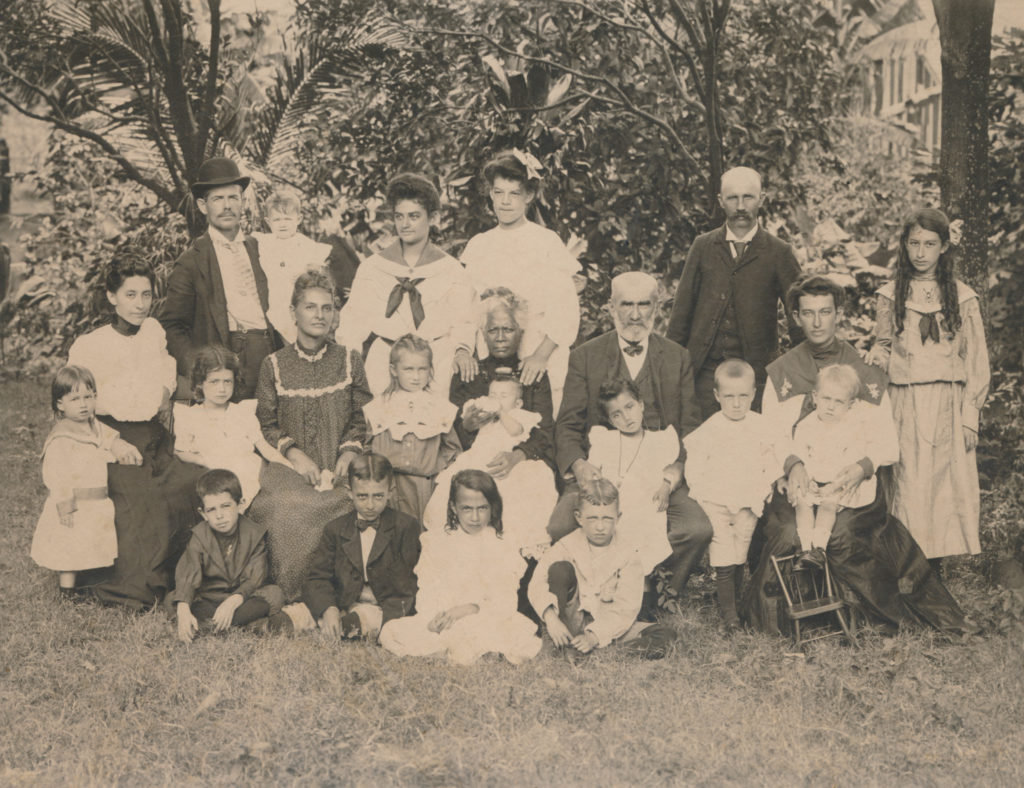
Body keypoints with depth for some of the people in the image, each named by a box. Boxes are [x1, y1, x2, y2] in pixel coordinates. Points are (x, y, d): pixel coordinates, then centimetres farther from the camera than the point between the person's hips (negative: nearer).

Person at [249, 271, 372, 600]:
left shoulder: (350, 360, 11)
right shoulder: (274, 365, 8)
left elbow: (362, 419, 11)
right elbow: (265, 424, 8)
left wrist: (348, 455, -6)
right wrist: (295, 454, -7)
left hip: (339, 472, 1)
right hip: (289, 468, -1)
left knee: (352, 504, -31)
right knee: (288, 508, -32)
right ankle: (291, 596, -13)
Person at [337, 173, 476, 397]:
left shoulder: (450, 270, 9)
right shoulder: (372, 267, 11)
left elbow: (463, 322, 7)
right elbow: (356, 318, 9)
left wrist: (462, 349, -12)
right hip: (383, 366, 1)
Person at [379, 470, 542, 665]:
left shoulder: (504, 551, 7)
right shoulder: (436, 542, 14)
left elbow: (505, 603, -3)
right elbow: (428, 592, 5)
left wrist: (469, 608, -20)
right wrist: (434, 618, -16)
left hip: (487, 622, -2)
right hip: (441, 621, 2)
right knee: (389, 632, -23)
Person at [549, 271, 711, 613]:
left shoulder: (677, 358, 14)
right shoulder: (585, 357, 10)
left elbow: (690, 425, 11)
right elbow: (567, 424, 6)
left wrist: (677, 468, -9)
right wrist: (578, 464, -16)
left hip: (659, 475, 1)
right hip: (599, 474, -1)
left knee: (698, 529, -25)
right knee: (559, 530, -28)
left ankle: (657, 598, 2)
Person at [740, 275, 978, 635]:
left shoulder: (866, 374, 12)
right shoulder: (779, 372, 11)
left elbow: (888, 441, 7)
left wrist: (864, 466, -15)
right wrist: (792, 465, -16)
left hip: (852, 485, 0)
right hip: (796, 483, 1)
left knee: (842, 534, -28)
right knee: (789, 533, -29)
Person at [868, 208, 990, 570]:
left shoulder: (963, 298, 5)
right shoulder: (889, 296, 7)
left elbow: (977, 361, 5)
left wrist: (970, 415, -2)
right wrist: (873, 368, -7)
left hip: (947, 406, 0)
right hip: (904, 406, 0)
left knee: (947, 485, -2)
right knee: (907, 484, -4)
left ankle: (937, 566, 6)